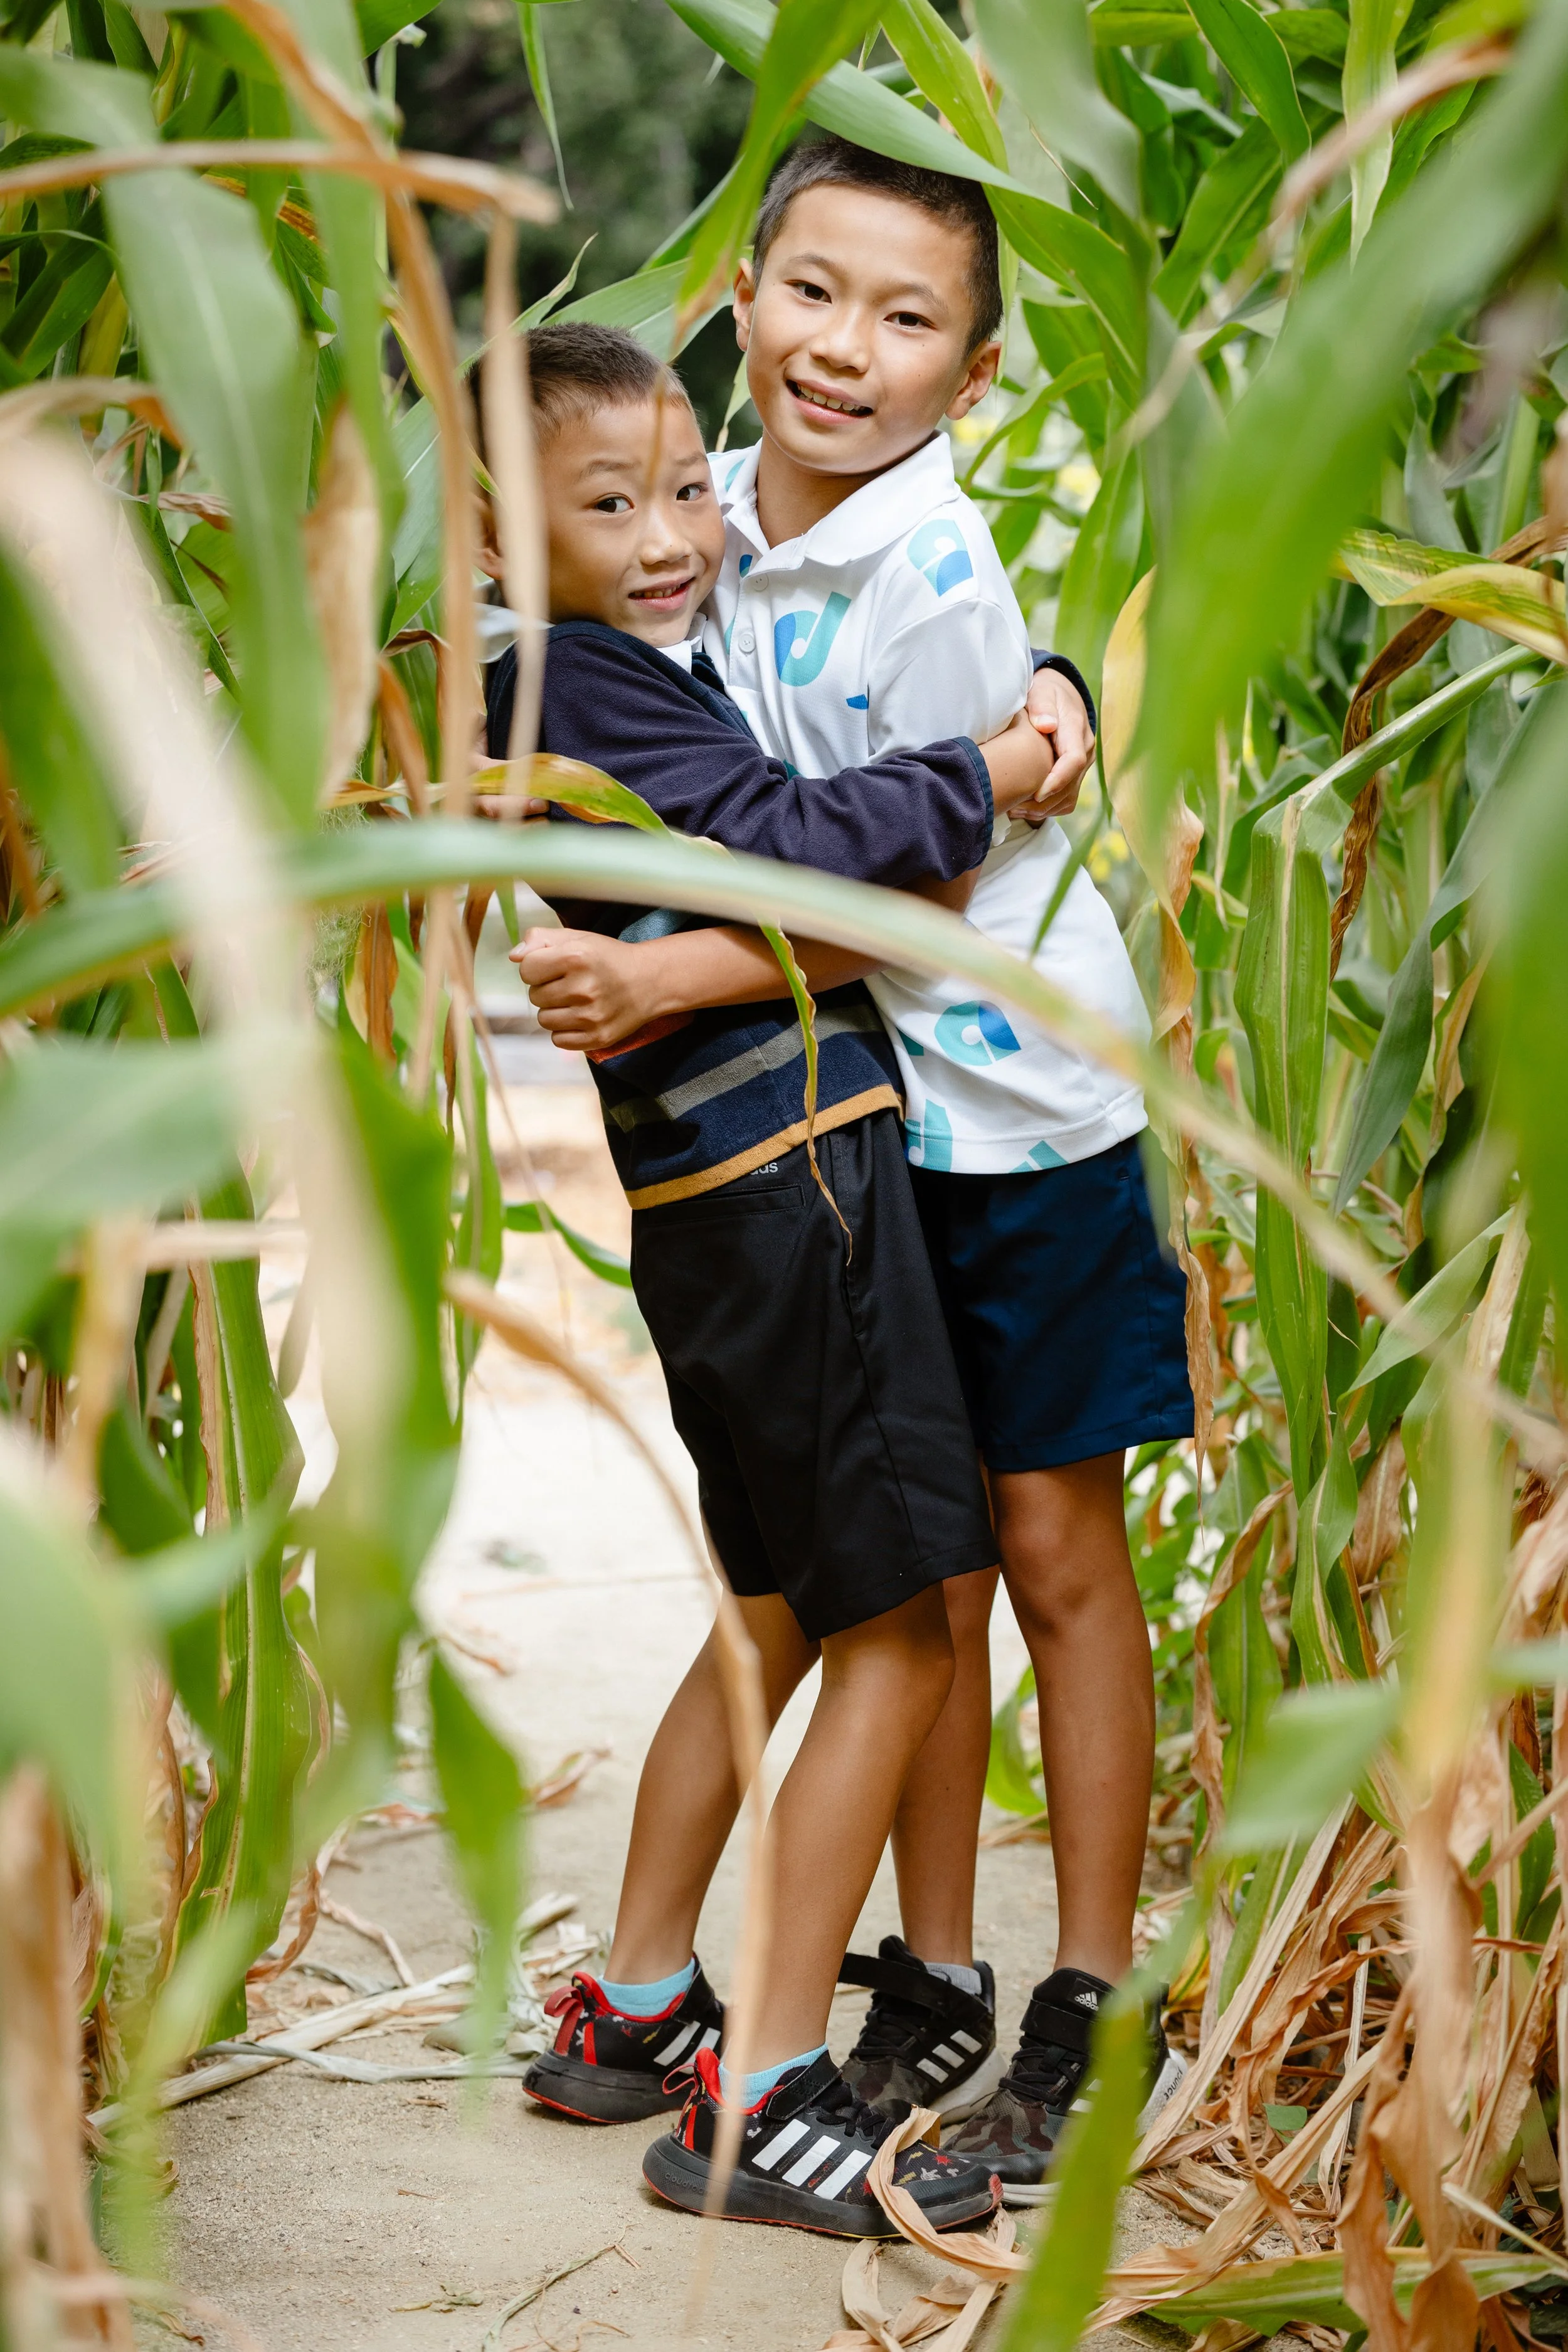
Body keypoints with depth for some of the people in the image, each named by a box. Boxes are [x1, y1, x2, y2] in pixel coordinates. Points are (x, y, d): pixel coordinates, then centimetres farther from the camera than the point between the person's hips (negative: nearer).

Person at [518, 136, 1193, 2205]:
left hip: (1020, 1104, -6)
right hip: (849, 1118, 6)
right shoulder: (719, 523, 0)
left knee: (1056, 1548, 3)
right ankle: (935, 1983, 23)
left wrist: (658, 981, -27)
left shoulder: (938, 584, -21)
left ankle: (1093, 2009, 16)